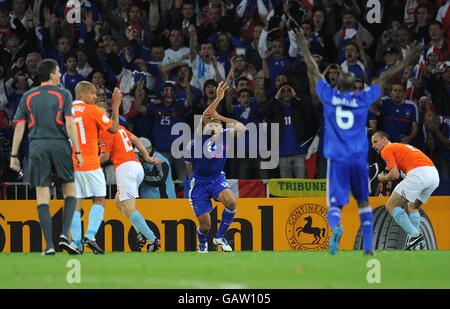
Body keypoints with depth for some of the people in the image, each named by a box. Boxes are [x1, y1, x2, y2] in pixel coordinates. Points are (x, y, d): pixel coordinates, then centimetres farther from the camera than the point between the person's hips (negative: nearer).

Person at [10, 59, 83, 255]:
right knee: (70, 190, 11)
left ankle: (49, 246, -6)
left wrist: (14, 155, 10)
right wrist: (77, 152, -3)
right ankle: (64, 235, -7)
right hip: (60, 145, -2)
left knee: (42, 196, 0)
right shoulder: (63, 95, 3)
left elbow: (19, 127, 7)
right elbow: (69, 124, -5)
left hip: (37, 147, 2)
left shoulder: (28, 97, 10)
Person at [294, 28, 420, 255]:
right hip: (359, 159, 1)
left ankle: (336, 227, -37)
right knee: (363, 202, 16)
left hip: (337, 160, -1)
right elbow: (383, 78, 13)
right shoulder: (363, 99, 1)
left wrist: (304, 49, 24)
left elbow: (314, 72, 12)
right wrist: (406, 62, 22)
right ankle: (368, 246, 10)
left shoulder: (329, 96, 1)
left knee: (334, 204, -4)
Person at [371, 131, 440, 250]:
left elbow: (395, 175, -3)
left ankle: (415, 235, -12)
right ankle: (416, 243, 11)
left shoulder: (387, 149, 7)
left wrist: (383, 178, 16)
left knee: (391, 205, 1)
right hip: (435, 174, 8)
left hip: (418, 173, -8)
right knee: (412, 206, 26)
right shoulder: (401, 146, 34)